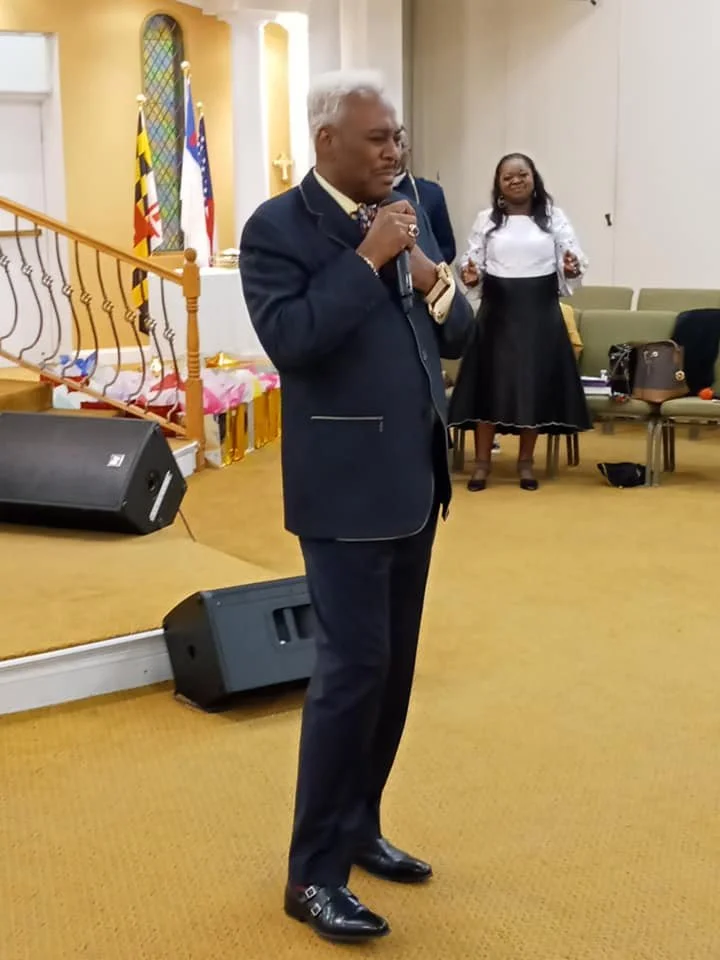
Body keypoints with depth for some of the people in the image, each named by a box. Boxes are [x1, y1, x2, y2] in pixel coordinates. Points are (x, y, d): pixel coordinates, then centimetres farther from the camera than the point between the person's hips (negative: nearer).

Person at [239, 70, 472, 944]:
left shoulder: (408, 214, 12)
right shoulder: (278, 226, -9)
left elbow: (457, 335, 12)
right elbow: (289, 340, -23)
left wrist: (431, 278, -8)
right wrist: (367, 259, -20)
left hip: (414, 479, 8)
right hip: (347, 485, -7)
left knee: (393, 666, 13)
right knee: (352, 666, -6)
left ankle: (359, 828, 29)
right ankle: (312, 874, 6)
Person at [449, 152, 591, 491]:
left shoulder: (553, 217, 3)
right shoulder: (487, 220, 5)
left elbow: (573, 259, -1)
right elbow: (472, 260, 2)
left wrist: (572, 268, -24)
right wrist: (470, 275, -20)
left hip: (540, 311, 0)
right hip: (498, 311, 0)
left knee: (535, 385, 4)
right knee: (491, 384, 1)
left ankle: (526, 462, 17)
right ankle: (482, 463, 10)